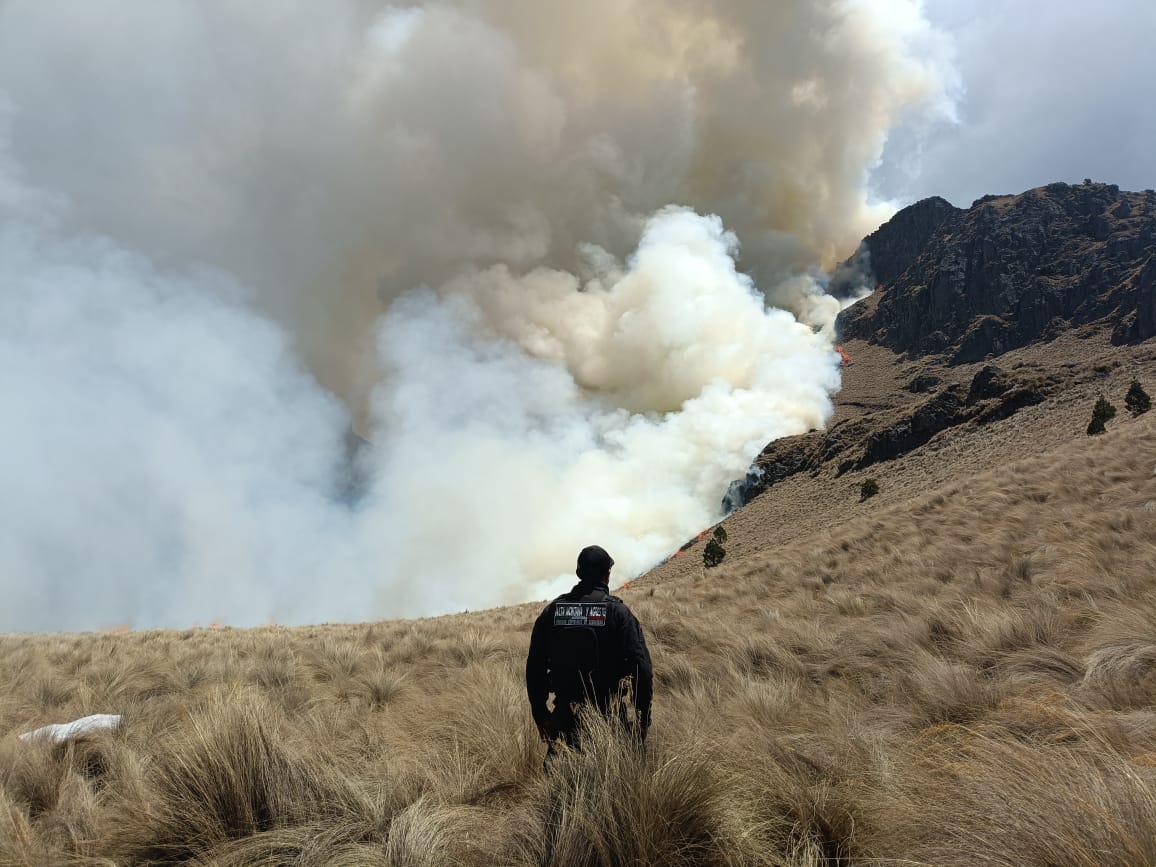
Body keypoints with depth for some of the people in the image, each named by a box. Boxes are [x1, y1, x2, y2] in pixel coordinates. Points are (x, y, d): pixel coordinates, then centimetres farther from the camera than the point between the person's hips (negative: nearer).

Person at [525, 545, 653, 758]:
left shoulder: (552, 611, 4)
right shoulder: (618, 612, -5)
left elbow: (534, 668, 6)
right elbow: (641, 668, -12)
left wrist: (541, 717, 14)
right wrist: (643, 721, -3)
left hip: (564, 719, 3)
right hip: (608, 717, -2)